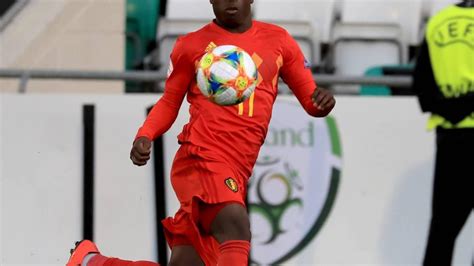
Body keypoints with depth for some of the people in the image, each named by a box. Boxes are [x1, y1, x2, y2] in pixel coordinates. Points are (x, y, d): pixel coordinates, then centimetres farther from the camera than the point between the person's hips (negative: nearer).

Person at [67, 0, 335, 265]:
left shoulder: (278, 40, 15)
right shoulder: (192, 45, 10)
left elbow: (310, 99, 18)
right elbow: (170, 102, 18)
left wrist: (322, 101, -6)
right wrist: (144, 136, -1)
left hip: (238, 174, 4)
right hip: (202, 157, -4)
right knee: (236, 230, -31)